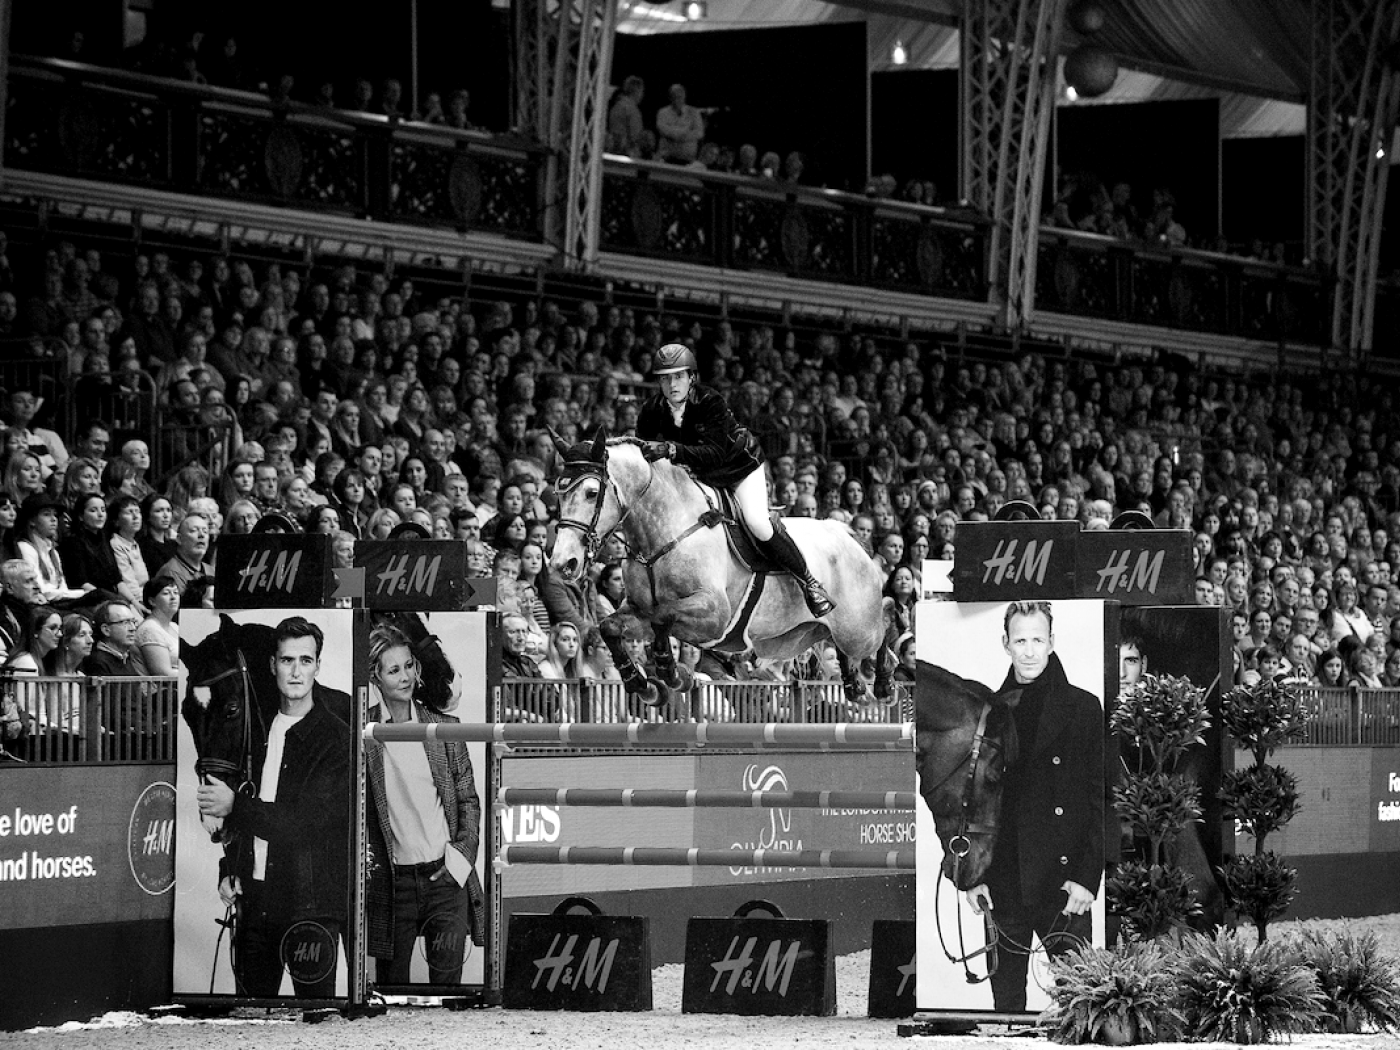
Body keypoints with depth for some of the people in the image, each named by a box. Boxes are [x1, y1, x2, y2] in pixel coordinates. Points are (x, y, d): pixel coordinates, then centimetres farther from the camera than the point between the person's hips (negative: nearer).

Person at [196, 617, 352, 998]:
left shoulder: (336, 738, -7)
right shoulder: (260, 729, 13)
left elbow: (310, 821, -15)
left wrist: (233, 807, -13)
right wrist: (229, 872, 9)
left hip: (312, 901, -6)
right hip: (255, 896, 6)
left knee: (314, 996, -6)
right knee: (251, 998, 6)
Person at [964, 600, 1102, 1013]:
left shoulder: (1082, 708, 2)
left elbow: (1098, 798, 0)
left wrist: (1087, 877, -8)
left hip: (1064, 886, -3)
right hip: (1002, 885, 3)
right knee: (1006, 998, 7)